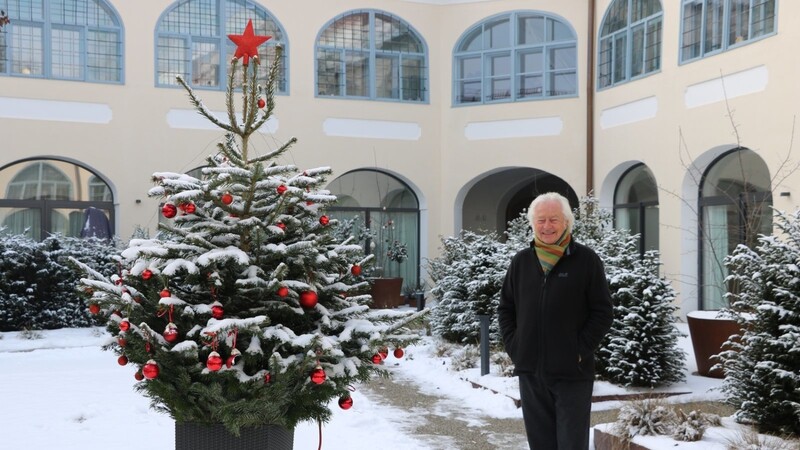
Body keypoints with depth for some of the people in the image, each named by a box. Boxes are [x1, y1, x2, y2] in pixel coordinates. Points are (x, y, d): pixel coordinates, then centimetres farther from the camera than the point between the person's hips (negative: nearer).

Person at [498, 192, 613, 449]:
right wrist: (514, 347, 3)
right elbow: (505, 309, 14)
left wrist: (580, 350, -10)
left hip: (572, 373, -3)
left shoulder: (586, 260, -3)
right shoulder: (521, 262, 8)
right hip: (530, 371, 4)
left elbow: (603, 312, -4)